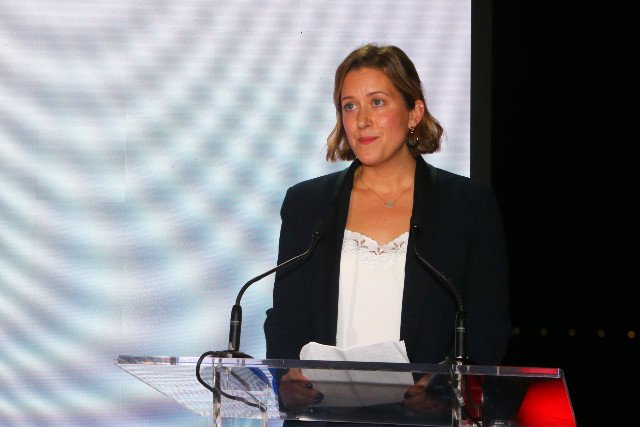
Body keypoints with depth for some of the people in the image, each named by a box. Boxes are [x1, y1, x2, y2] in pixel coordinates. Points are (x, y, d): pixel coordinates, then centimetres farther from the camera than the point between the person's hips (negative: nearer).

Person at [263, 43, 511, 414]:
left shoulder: (471, 204, 8)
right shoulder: (306, 203, 14)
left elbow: (488, 331, 5)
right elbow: (286, 321, 12)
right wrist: (291, 378, -9)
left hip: (425, 413, -2)